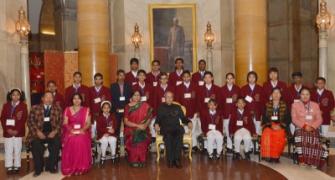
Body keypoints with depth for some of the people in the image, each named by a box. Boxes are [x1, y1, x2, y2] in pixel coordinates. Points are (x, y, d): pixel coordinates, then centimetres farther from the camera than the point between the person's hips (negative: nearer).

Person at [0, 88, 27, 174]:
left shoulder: (23, 105, 2)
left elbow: (24, 119, -4)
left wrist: (17, 130, -13)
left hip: (18, 132, -2)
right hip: (8, 132, 2)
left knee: (17, 150, 3)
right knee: (8, 150, 4)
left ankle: (17, 166, 12)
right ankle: (9, 167, 12)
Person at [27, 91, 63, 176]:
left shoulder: (58, 109, 11)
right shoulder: (35, 108, 10)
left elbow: (61, 122, 6)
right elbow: (30, 121, 3)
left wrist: (55, 131, -11)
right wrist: (37, 131, -11)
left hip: (52, 133, 0)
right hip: (39, 133, 0)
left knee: (56, 144, -29)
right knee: (36, 144, -29)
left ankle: (50, 166, -8)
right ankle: (38, 168, -9)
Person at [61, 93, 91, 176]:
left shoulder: (86, 110, 10)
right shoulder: (67, 110, 12)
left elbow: (88, 123, 4)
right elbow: (65, 123, 6)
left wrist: (82, 129, -15)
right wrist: (71, 129, -13)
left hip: (82, 131, -1)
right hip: (71, 132, 1)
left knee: (81, 140, -34)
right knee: (71, 141, -33)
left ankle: (81, 167, -22)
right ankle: (70, 168, -20)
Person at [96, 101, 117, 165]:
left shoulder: (113, 116, 8)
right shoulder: (99, 117, 2)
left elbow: (115, 126, 1)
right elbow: (99, 128, -7)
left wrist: (108, 132, -16)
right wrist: (108, 130, -22)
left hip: (111, 134, 1)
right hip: (102, 134, -1)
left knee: (113, 140, -31)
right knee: (105, 140, -33)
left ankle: (113, 156, -15)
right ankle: (103, 157, -16)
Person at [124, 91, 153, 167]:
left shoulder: (145, 105, 6)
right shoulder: (128, 107, 3)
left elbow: (149, 117, 3)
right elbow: (126, 122, -3)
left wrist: (145, 125, -15)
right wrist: (138, 125, -13)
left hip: (143, 130, 1)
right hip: (131, 130, -1)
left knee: (142, 142, -25)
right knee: (134, 142, -26)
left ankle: (141, 161, -11)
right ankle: (134, 161, -13)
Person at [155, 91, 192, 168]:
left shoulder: (177, 107, 25)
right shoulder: (161, 108, 22)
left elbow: (183, 118, 20)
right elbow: (158, 119, 15)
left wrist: (188, 122, 0)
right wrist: (156, 124, -7)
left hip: (176, 127, 1)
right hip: (165, 128, -1)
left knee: (179, 134, -35)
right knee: (168, 136, -37)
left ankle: (177, 159, -34)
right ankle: (170, 160, -33)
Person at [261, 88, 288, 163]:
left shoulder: (284, 106, 12)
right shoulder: (267, 105, 12)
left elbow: (287, 119, 5)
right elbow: (264, 118, 5)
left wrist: (280, 126, -11)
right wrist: (271, 125, -10)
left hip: (280, 127, 0)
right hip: (268, 126, 0)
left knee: (280, 136, -33)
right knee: (267, 135, -34)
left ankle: (276, 156, -19)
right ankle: (267, 156, -22)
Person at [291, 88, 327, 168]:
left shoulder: (315, 105, 16)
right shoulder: (295, 105, 11)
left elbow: (319, 119, 8)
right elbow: (294, 119, 1)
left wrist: (312, 127, -12)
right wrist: (304, 126, -14)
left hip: (313, 129, 1)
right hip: (300, 128, -1)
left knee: (313, 138, -33)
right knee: (302, 137, -35)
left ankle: (314, 161, -31)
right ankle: (302, 159, -35)